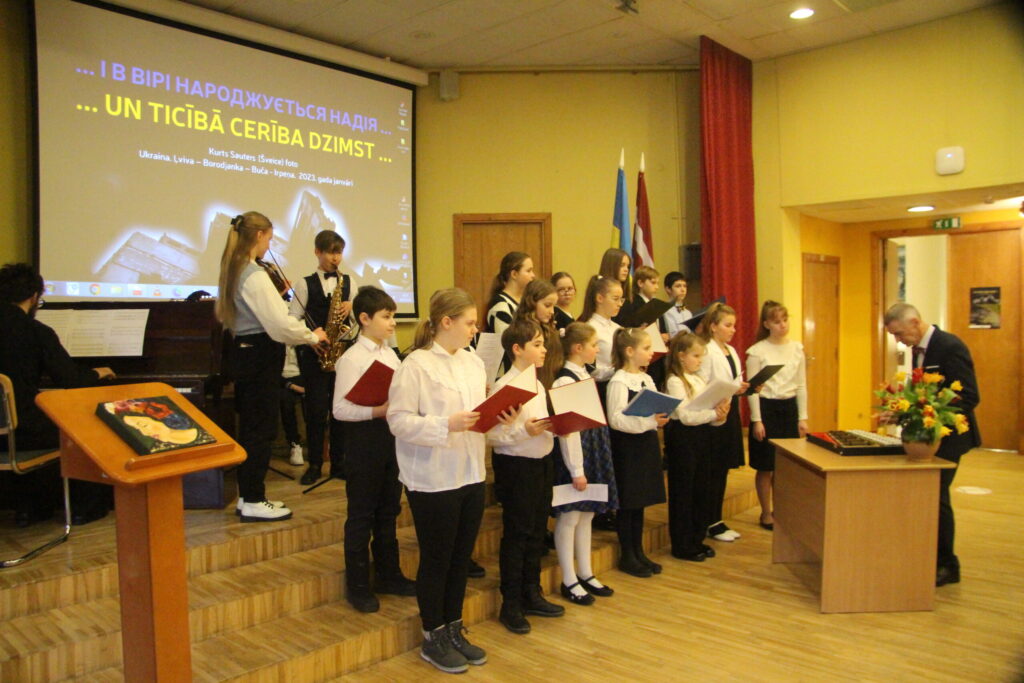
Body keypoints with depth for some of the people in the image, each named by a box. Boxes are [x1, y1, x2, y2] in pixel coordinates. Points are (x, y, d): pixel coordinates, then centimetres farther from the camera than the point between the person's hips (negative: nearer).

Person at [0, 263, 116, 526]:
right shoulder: (37, 331, -15)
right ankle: (85, 507, 23)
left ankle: (27, 506, 35)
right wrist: (98, 373, 9)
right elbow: (71, 381, -13)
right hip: (22, 431, -6)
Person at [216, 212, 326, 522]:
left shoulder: (234, 271, 11)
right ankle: (253, 503, 8)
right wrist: (312, 336, -8)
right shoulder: (255, 275, -18)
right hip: (260, 356, -10)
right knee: (261, 429, -1)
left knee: (249, 426, 15)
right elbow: (281, 325, -22)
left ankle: (247, 496, 25)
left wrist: (276, 298, 12)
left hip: (243, 353, 10)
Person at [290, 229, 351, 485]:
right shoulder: (306, 284, 1)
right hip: (314, 353, -2)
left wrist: (352, 306, -10)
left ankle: (338, 463, 16)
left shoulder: (348, 282, 9)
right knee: (316, 409, 0)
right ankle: (314, 464, 13)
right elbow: (293, 319, -4)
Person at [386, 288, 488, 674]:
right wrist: (447, 425, -27)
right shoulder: (416, 365, -13)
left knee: (461, 558, 17)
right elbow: (399, 420, -18)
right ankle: (433, 639, 26)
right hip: (433, 480, -6)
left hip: (471, 475, 7)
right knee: (436, 560, 8)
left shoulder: (474, 362, 8)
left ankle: (453, 630, 34)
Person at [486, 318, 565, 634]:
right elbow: (492, 435, -21)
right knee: (516, 535, 3)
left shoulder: (538, 385, 10)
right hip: (515, 466, -8)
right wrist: (524, 431, -30)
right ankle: (511, 605, 17)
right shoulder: (503, 387, -17)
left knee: (537, 532, 17)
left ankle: (532, 595, 33)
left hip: (541, 463, 8)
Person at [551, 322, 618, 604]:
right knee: (569, 517, 2)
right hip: (574, 454, -9)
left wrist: (599, 460, 17)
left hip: (593, 452, 9)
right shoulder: (565, 380, -17)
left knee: (586, 515, 16)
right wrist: (576, 470, -19)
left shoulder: (586, 375, 12)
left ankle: (585, 574, 28)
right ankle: (569, 581, 14)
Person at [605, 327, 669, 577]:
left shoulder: (647, 379, 11)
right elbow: (616, 419, -21)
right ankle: (626, 556, 15)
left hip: (646, 444, 8)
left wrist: (660, 418, -4)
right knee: (627, 503, 3)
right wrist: (648, 420, -28)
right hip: (627, 446, -8)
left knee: (640, 501, 15)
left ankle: (638, 552, 26)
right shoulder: (618, 382, -14)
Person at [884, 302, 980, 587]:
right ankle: (930, 558, 20)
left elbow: (969, 398, -21)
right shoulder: (919, 349, 10)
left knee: (936, 496, -4)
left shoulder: (950, 347, -18)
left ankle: (947, 565, 11)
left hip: (948, 435, -8)